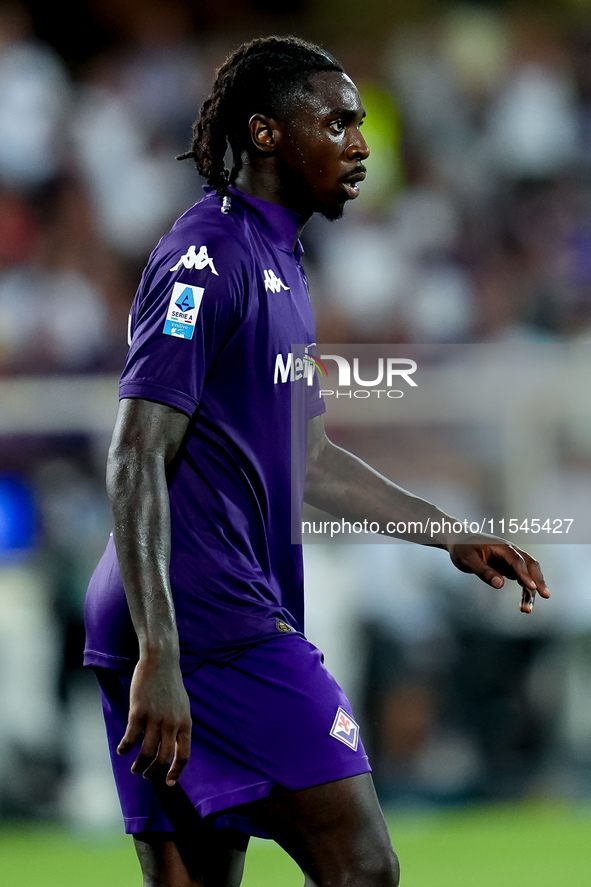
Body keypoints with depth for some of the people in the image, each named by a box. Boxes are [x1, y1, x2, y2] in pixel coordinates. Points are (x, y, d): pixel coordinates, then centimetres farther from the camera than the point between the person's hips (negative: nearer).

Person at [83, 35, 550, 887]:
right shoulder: (208, 256, -10)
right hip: (211, 620, -10)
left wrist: (452, 535, 30)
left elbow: (303, 459, 32)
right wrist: (158, 658, -25)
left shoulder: (277, 261, 21)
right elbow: (137, 460, -17)